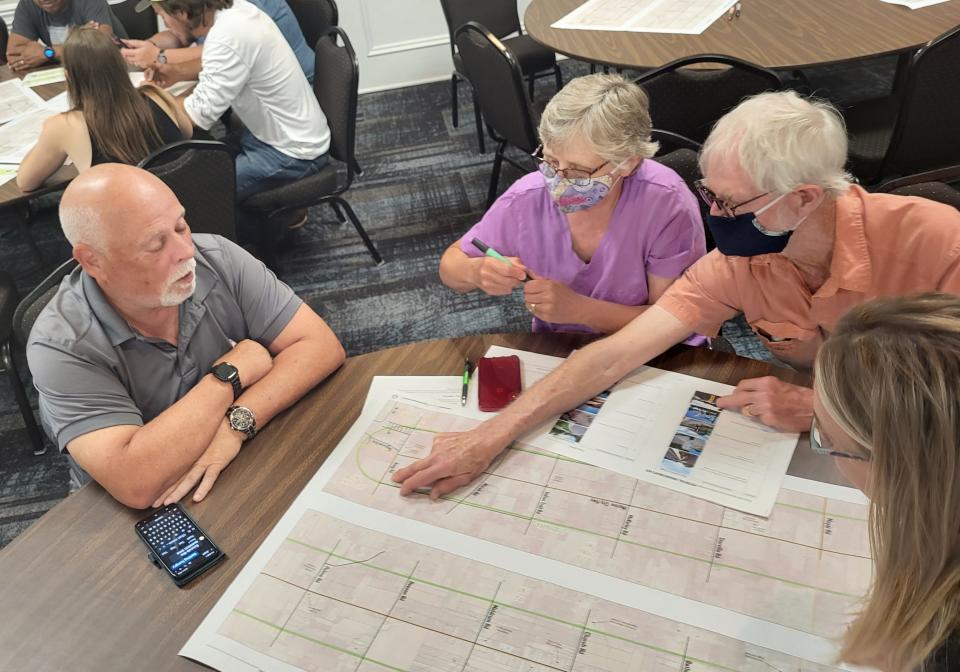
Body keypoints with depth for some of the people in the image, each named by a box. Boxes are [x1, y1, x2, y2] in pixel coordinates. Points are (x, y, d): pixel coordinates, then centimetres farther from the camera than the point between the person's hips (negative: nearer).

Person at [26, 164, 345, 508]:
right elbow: (136, 485, -30)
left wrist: (236, 423, -27)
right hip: (151, 519, -2)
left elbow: (321, 345, -14)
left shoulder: (217, 258, -12)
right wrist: (231, 373, -22)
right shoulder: (62, 346, -21)